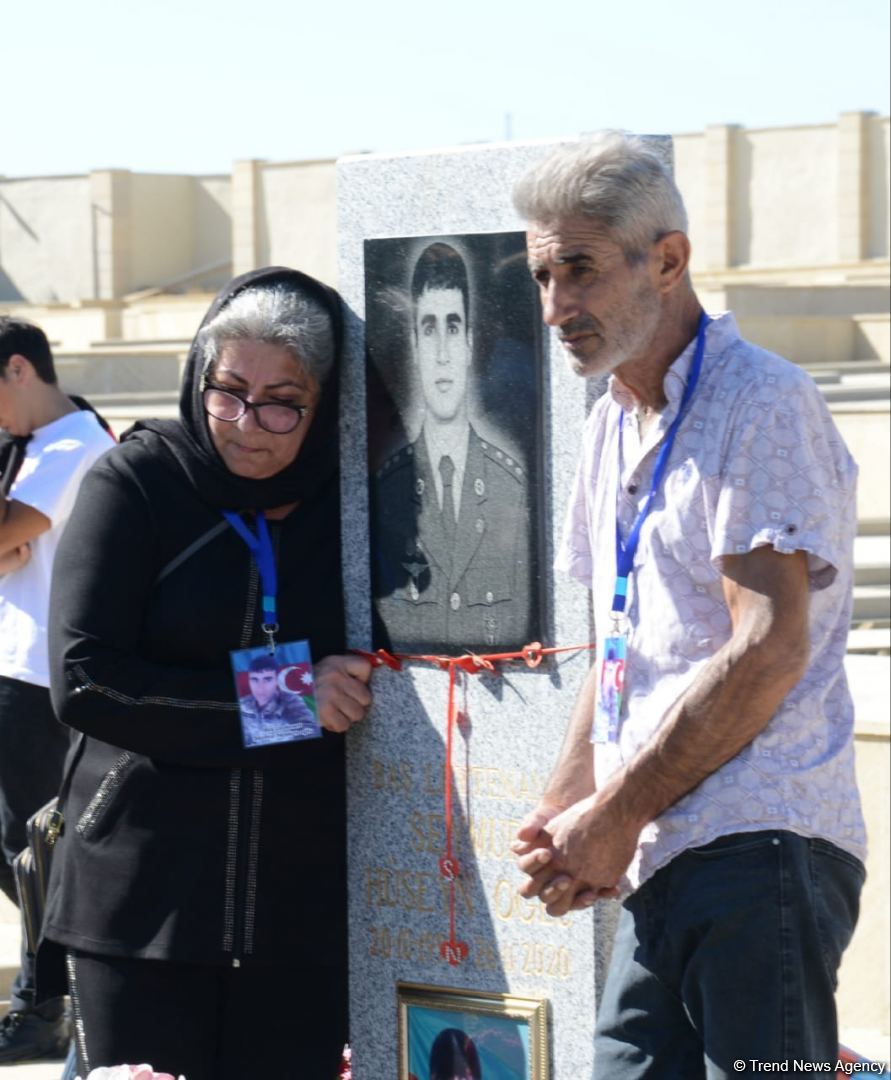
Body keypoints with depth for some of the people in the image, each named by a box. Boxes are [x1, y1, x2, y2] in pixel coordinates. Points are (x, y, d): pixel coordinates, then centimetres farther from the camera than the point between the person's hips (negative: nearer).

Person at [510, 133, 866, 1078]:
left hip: (760, 852, -8)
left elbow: (769, 652, -15)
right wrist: (566, 807, 8)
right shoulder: (612, 428, 21)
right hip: (661, 864, 8)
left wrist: (614, 817, -10)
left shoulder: (761, 404, -7)